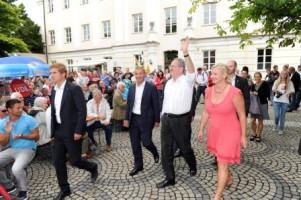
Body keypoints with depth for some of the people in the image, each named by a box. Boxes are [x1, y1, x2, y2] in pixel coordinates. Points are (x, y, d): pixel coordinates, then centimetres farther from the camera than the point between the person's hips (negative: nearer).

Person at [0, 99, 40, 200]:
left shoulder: (29, 119, -11)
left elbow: (36, 136, -8)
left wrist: (23, 136, -25)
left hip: (27, 149, -6)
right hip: (12, 149, 6)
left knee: (16, 169, -29)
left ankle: (23, 190, -1)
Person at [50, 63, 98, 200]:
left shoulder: (74, 89, -13)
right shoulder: (54, 91, 10)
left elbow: (82, 110, -17)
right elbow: (53, 113, 14)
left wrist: (78, 130, -20)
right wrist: (53, 133, 13)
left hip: (71, 131, -7)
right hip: (59, 131, 7)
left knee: (74, 160, 0)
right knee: (58, 162, 9)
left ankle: (93, 168, 31)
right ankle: (64, 189, 26)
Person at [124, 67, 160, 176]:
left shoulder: (151, 88, -7)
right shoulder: (132, 87, 7)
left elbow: (155, 105, -5)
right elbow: (128, 104, 10)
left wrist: (157, 120, -6)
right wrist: (126, 118, 5)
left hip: (146, 119, -4)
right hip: (133, 118, 5)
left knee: (146, 142, -3)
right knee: (135, 143, 9)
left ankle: (155, 153, 32)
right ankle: (138, 165, 25)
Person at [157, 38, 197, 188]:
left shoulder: (187, 81, -8)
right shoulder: (168, 83, 11)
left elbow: (191, 70, -30)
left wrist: (185, 53, -41)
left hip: (181, 120, -6)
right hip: (166, 119, 6)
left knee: (185, 148, 12)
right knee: (165, 149, 6)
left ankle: (193, 167, 43)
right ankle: (170, 178, 20)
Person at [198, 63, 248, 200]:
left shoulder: (235, 93, -19)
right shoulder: (209, 91, -4)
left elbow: (242, 115, -10)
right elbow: (206, 112, 7)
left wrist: (244, 136, -6)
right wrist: (201, 129, 11)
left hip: (229, 132, -5)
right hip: (214, 131, 6)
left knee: (222, 164, 0)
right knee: (221, 159, 23)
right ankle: (229, 177, 52)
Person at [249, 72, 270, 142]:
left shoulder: (265, 84, -5)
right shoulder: (253, 85, 8)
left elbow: (267, 94, -11)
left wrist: (258, 93, -18)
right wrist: (251, 93, -4)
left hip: (262, 104, -4)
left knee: (260, 121, 7)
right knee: (252, 121, 1)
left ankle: (258, 135, 21)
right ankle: (254, 134, 22)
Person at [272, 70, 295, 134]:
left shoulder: (289, 82, 5)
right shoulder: (277, 81, 8)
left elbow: (292, 90, 3)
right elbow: (273, 89, 8)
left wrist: (289, 93, -18)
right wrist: (276, 91, -14)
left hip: (285, 101, 0)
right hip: (277, 100, 0)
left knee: (282, 116, 5)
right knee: (277, 115, -6)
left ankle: (281, 129, 20)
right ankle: (275, 125, 25)